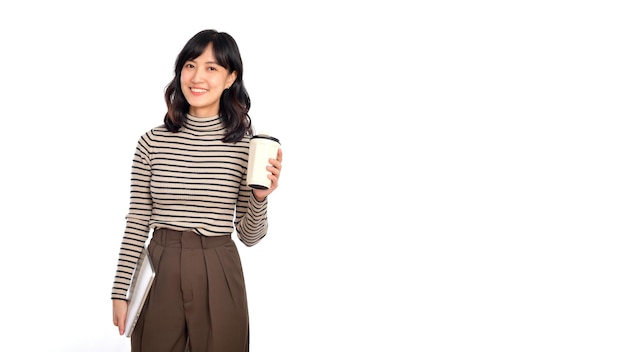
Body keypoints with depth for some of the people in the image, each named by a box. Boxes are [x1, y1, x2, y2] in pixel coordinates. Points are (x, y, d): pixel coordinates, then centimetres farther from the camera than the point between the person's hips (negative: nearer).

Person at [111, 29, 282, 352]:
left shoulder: (248, 146, -1)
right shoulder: (152, 142, 0)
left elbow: (249, 236, 2)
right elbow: (136, 224, 3)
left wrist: (260, 197, -16)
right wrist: (120, 292, 2)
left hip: (219, 279, 0)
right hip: (159, 275, 1)